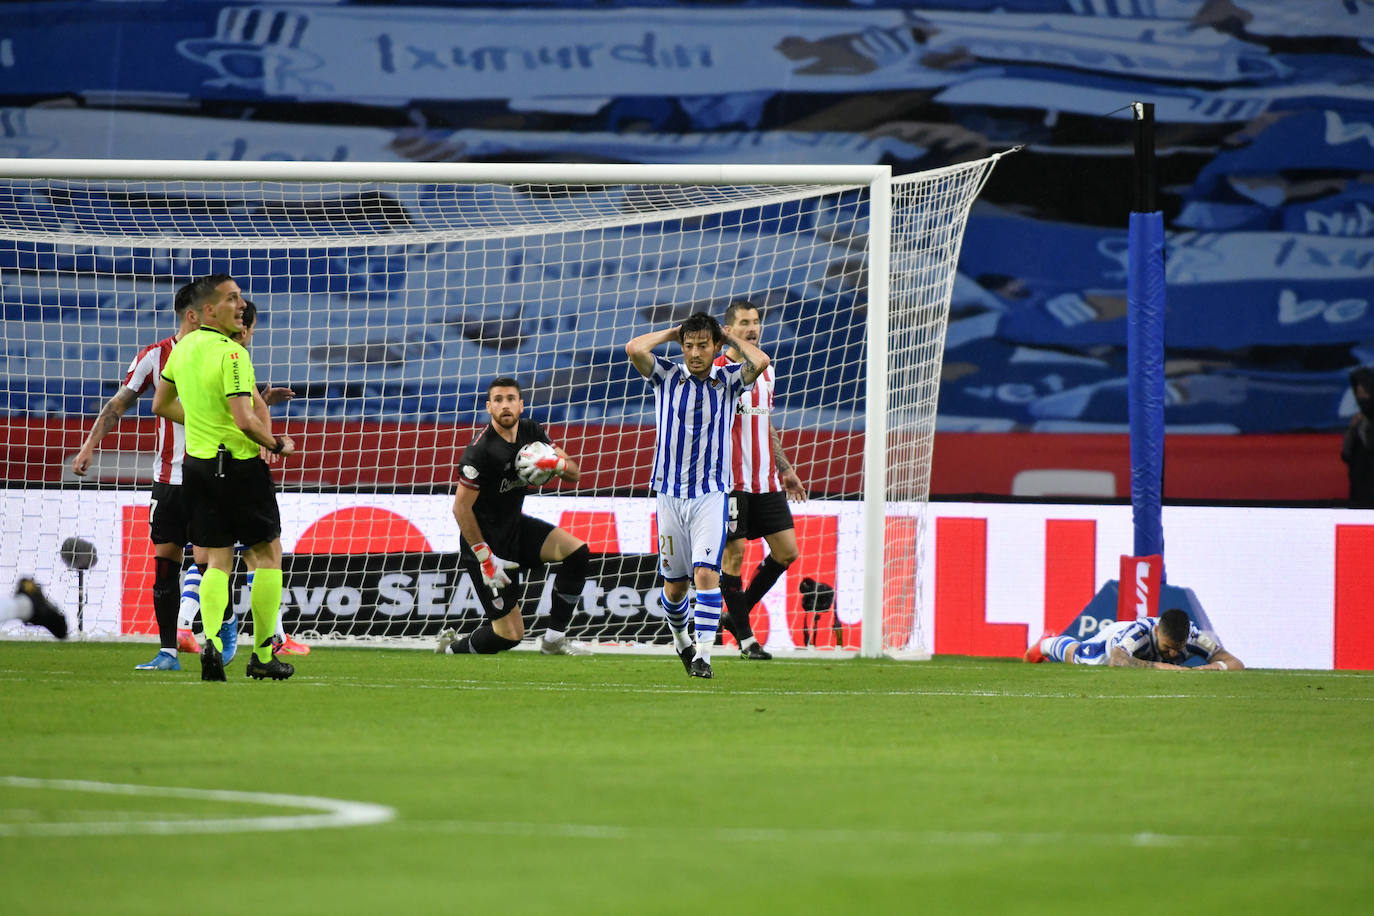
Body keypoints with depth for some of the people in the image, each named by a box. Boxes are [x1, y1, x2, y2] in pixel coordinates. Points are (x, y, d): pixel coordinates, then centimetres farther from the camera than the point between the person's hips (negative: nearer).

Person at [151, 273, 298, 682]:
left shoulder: (184, 348, 6)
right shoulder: (232, 353, -19)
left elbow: (161, 405, 17)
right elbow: (245, 420, -25)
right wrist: (277, 444, -9)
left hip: (198, 464, 7)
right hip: (240, 464, -7)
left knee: (217, 560, 9)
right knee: (267, 553, 7)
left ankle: (211, 638, -13)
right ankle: (263, 655, 7)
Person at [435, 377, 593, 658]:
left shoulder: (531, 432, -1)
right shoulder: (480, 452, -23)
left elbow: (574, 474, 1)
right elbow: (461, 508, -21)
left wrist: (557, 463, -23)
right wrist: (485, 557, -21)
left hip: (515, 527, 7)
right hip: (487, 540, -7)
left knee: (577, 552, -11)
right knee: (510, 634, -8)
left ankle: (554, 638, 1)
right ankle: (451, 649, 21)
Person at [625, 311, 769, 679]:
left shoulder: (728, 380, 2)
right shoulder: (667, 376, 3)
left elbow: (760, 362, -17)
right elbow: (634, 349, -14)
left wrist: (729, 337, -2)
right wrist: (673, 332, -1)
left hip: (711, 494, -2)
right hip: (670, 493, 2)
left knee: (706, 572, -18)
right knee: (674, 583, 8)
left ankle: (702, 655, -19)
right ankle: (680, 640, 34)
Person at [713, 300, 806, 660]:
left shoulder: (765, 371, 15)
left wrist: (785, 469, 23)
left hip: (766, 482, 7)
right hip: (731, 481, -7)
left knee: (786, 551, 2)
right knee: (734, 553, -6)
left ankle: (739, 613, 18)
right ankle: (745, 638, 2)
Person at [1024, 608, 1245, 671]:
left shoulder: (1193, 637, -43)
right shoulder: (1140, 632, -51)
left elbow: (1236, 665, -45)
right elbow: (1117, 660, -66)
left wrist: (1210, 667, -65)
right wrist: (1157, 666, -74)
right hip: (1115, 636, -5)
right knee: (1077, 656, 24)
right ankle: (1047, 644, 59)